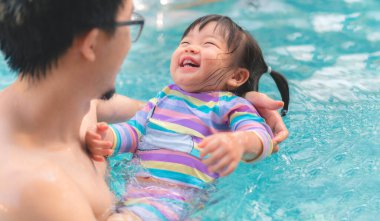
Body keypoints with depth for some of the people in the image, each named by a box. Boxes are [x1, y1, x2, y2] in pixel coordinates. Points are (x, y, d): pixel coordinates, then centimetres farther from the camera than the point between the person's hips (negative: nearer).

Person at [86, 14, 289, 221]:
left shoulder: (231, 105, 4)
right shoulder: (163, 97, 22)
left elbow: (261, 136, -13)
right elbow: (134, 130, 20)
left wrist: (239, 143, -39)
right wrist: (109, 138, -4)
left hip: (177, 193, -6)